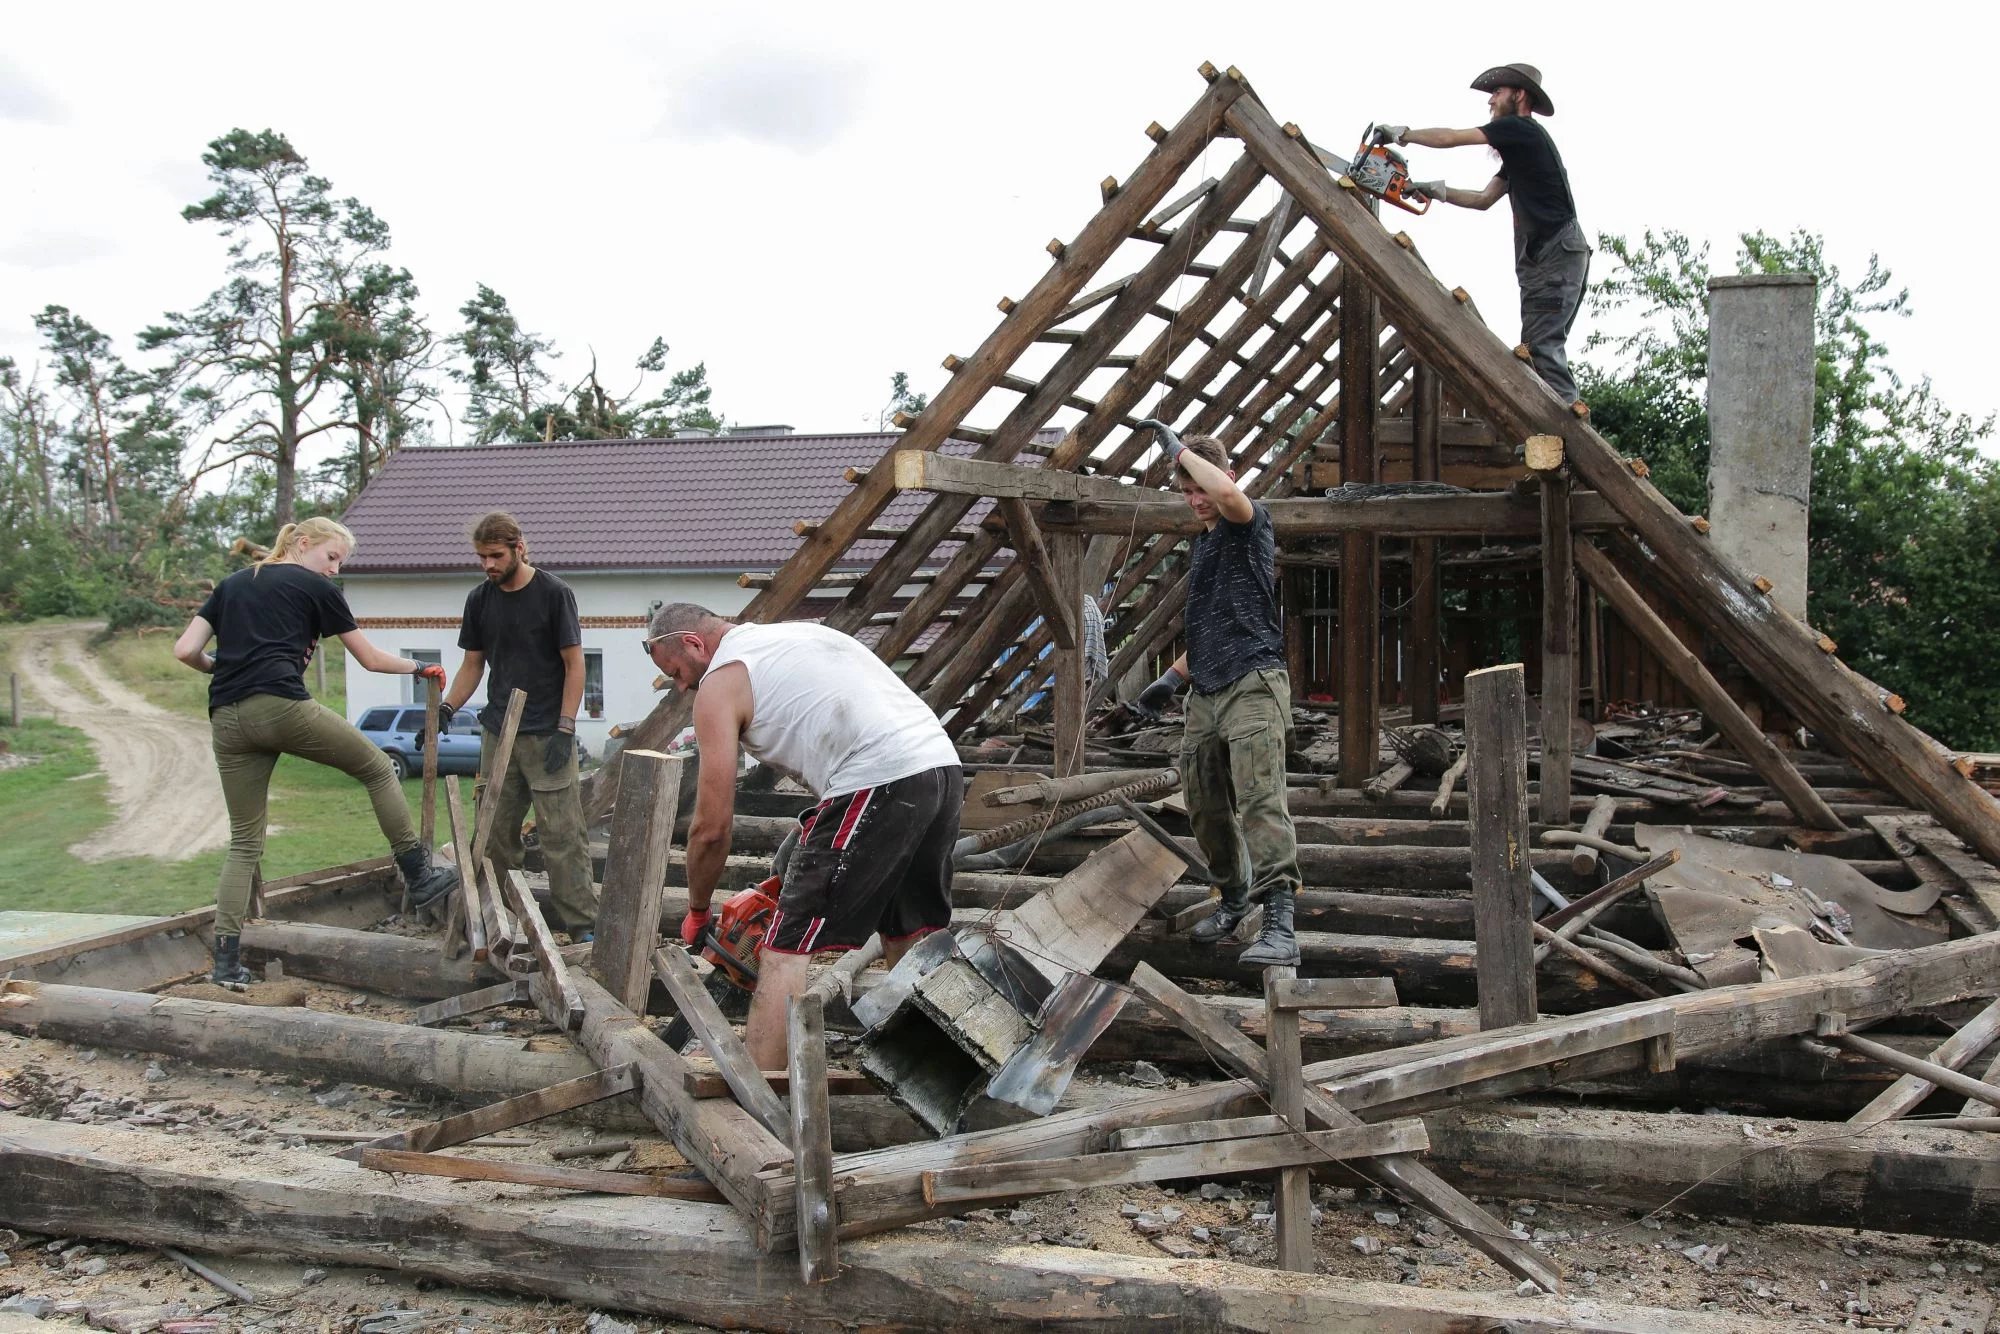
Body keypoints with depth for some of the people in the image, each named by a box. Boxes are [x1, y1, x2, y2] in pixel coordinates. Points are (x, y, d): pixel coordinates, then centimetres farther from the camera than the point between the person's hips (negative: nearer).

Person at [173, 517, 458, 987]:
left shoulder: (231, 584, 24)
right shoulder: (315, 588, 10)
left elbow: (185, 650, 14)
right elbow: (371, 659, 15)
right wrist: (419, 668, 30)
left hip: (227, 719, 6)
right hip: (282, 706, -5)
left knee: (244, 842, 10)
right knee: (378, 769, 15)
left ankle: (226, 961, 4)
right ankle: (419, 875, 17)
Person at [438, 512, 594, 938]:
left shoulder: (554, 593, -5)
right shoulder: (479, 600, 9)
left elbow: (574, 665, -5)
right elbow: (472, 666, 16)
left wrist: (564, 730, -12)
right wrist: (445, 710, 0)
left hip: (547, 736, -5)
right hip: (497, 732, 5)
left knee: (562, 832, -7)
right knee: (495, 831, 6)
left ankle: (580, 925, -4)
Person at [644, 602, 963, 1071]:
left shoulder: (721, 681, 5)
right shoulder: (798, 632, 29)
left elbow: (712, 827, 4)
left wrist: (696, 914, 20)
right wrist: (804, 867, 31)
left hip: (879, 783, -9)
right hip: (944, 768, 9)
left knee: (787, 953, -2)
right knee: (912, 941, 23)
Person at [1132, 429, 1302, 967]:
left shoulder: (1251, 521, -2)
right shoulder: (1200, 543, 23)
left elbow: (1227, 492, -28)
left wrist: (1182, 448, -13)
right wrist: (1174, 677, 24)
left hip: (1252, 684, -9)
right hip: (1206, 693, 9)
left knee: (1261, 802, -19)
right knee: (1206, 809, 11)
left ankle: (1280, 926, -24)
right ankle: (1233, 899, 31)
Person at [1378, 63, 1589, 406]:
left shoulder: (1519, 128, -5)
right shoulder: (1518, 149, 25)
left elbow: (1449, 139, -5)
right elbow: (1484, 199, 27)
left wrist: (1402, 134, 6)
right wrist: (1437, 191, 17)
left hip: (1557, 253, -10)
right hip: (1543, 258, 10)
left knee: (1542, 345, -18)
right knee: (1542, 346, 7)